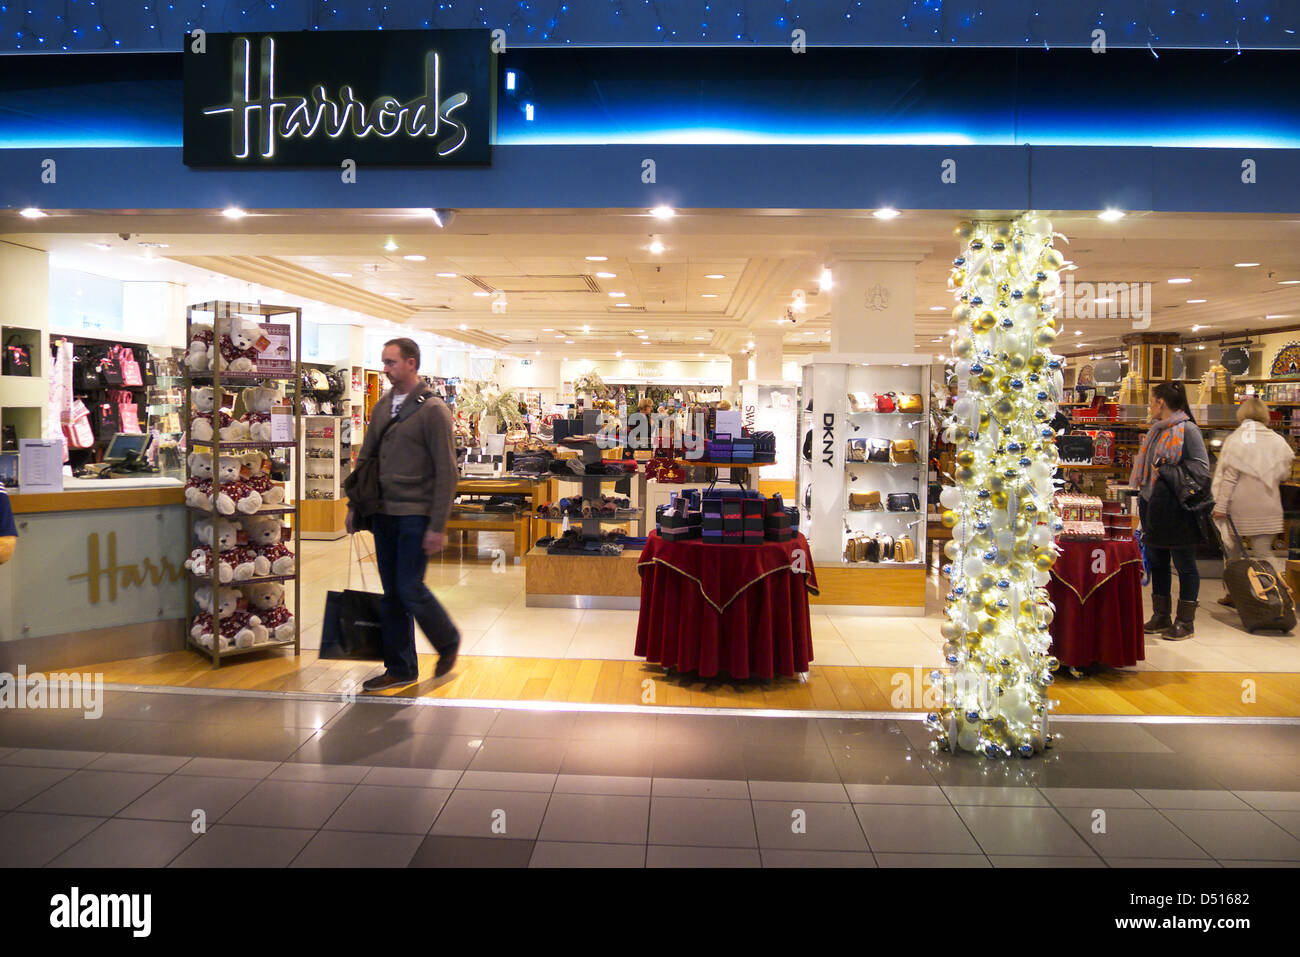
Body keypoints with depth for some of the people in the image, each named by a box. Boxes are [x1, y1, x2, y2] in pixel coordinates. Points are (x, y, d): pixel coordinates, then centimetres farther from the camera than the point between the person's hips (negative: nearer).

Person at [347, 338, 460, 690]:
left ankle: (448, 642, 21)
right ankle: (400, 668, 21)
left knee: (410, 589, -6)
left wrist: (437, 526, -14)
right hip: (384, 514, 6)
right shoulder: (383, 406, 11)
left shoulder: (433, 410, -9)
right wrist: (354, 506, 12)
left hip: (416, 516, -6)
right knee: (391, 594, 10)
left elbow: (446, 472, -11)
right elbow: (365, 457, 18)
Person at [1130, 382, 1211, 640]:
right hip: (1154, 507, 8)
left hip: (1177, 511, -8)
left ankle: (1185, 621, 11)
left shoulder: (1188, 430, -12)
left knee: (1184, 565, 3)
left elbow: (1201, 471, -16)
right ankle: (1161, 616, 24)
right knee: (1157, 562, 13)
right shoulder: (1156, 431, 13)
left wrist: (1165, 471, -18)